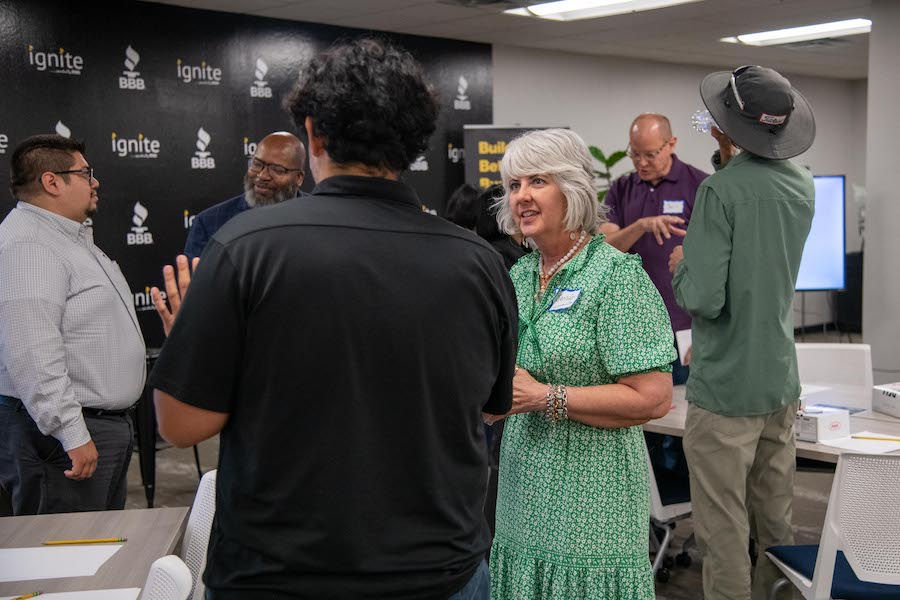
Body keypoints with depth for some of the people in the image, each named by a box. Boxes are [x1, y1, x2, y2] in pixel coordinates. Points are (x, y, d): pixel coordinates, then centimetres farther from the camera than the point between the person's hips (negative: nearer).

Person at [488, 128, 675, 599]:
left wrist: (545, 397, -19)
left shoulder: (616, 273, -12)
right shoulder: (518, 276, 10)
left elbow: (653, 398, -19)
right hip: (524, 488, 7)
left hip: (590, 494, -6)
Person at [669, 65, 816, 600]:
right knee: (776, 519, 19)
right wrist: (733, 159, 14)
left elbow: (705, 298, -23)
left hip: (726, 385, -7)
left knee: (724, 529, 3)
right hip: (782, 378, 7)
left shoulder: (722, 189, -18)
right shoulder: (803, 185, 3)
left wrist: (681, 267, -1)